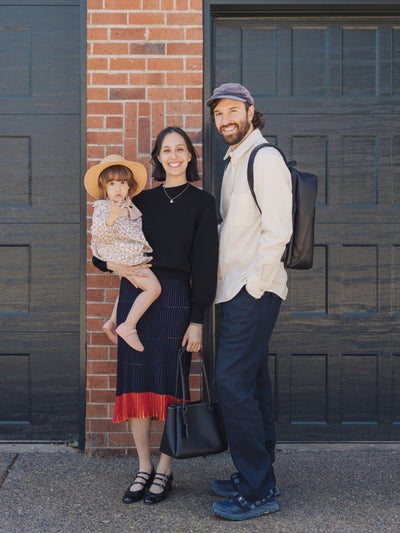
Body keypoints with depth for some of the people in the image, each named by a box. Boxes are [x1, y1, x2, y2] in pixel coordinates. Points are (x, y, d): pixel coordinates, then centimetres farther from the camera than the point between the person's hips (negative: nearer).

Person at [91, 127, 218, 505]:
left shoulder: (201, 202, 3)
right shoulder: (143, 200, 12)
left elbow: (205, 263, -3)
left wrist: (197, 320, -9)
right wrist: (119, 266, -9)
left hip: (174, 299, -3)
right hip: (135, 295, 3)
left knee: (170, 384, 0)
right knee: (136, 384, 4)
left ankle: (164, 471, 16)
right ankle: (143, 468, 18)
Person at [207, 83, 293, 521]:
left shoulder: (264, 158, -9)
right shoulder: (233, 161, 20)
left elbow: (277, 229, -17)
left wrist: (255, 284, -16)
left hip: (254, 289, -9)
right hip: (236, 288, 9)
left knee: (233, 382, -11)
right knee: (251, 382, 12)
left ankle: (256, 492, -2)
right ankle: (260, 479, 21)